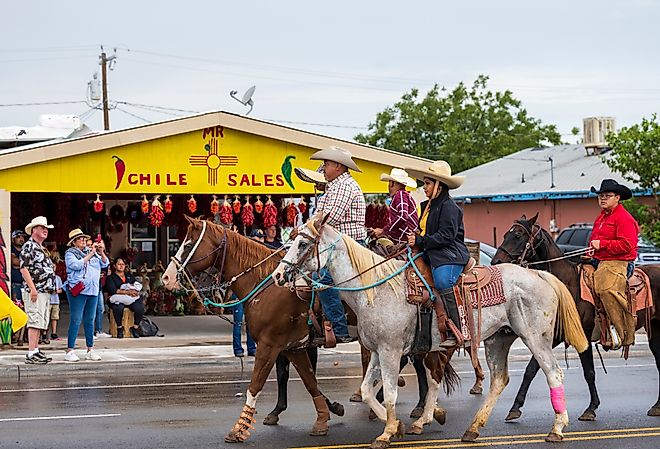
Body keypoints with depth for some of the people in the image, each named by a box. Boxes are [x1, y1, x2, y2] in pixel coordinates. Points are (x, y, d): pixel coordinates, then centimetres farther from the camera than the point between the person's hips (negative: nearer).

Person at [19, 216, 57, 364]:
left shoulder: (42, 248, 21)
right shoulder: (29, 246, -9)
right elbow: (24, 268, -17)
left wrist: (51, 268, 14)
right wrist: (33, 288, -21)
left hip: (45, 291, 10)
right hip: (34, 291, -10)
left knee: (40, 323, 12)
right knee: (35, 321, -13)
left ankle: (36, 350, 18)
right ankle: (31, 354, -16)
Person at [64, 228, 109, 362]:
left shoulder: (92, 252, 17)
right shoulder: (70, 253, 1)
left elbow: (105, 264, 13)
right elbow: (77, 265, -15)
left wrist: (101, 252, -3)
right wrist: (90, 254, -12)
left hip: (93, 291, 6)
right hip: (78, 290, -6)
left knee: (89, 320, 9)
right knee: (76, 320, -9)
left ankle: (90, 350, 14)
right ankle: (70, 351, -8)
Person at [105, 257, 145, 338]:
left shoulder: (130, 276, 25)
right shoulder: (110, 278, 10)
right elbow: (112, 290, -7)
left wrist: (135, 291, -11)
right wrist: (127, 292, -18)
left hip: (131, 299, 3)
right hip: (117, 299, -3)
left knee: (140, 307, -29)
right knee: (118, 308, -39)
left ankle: (135, 327, -14)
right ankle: (119, 328, -19)